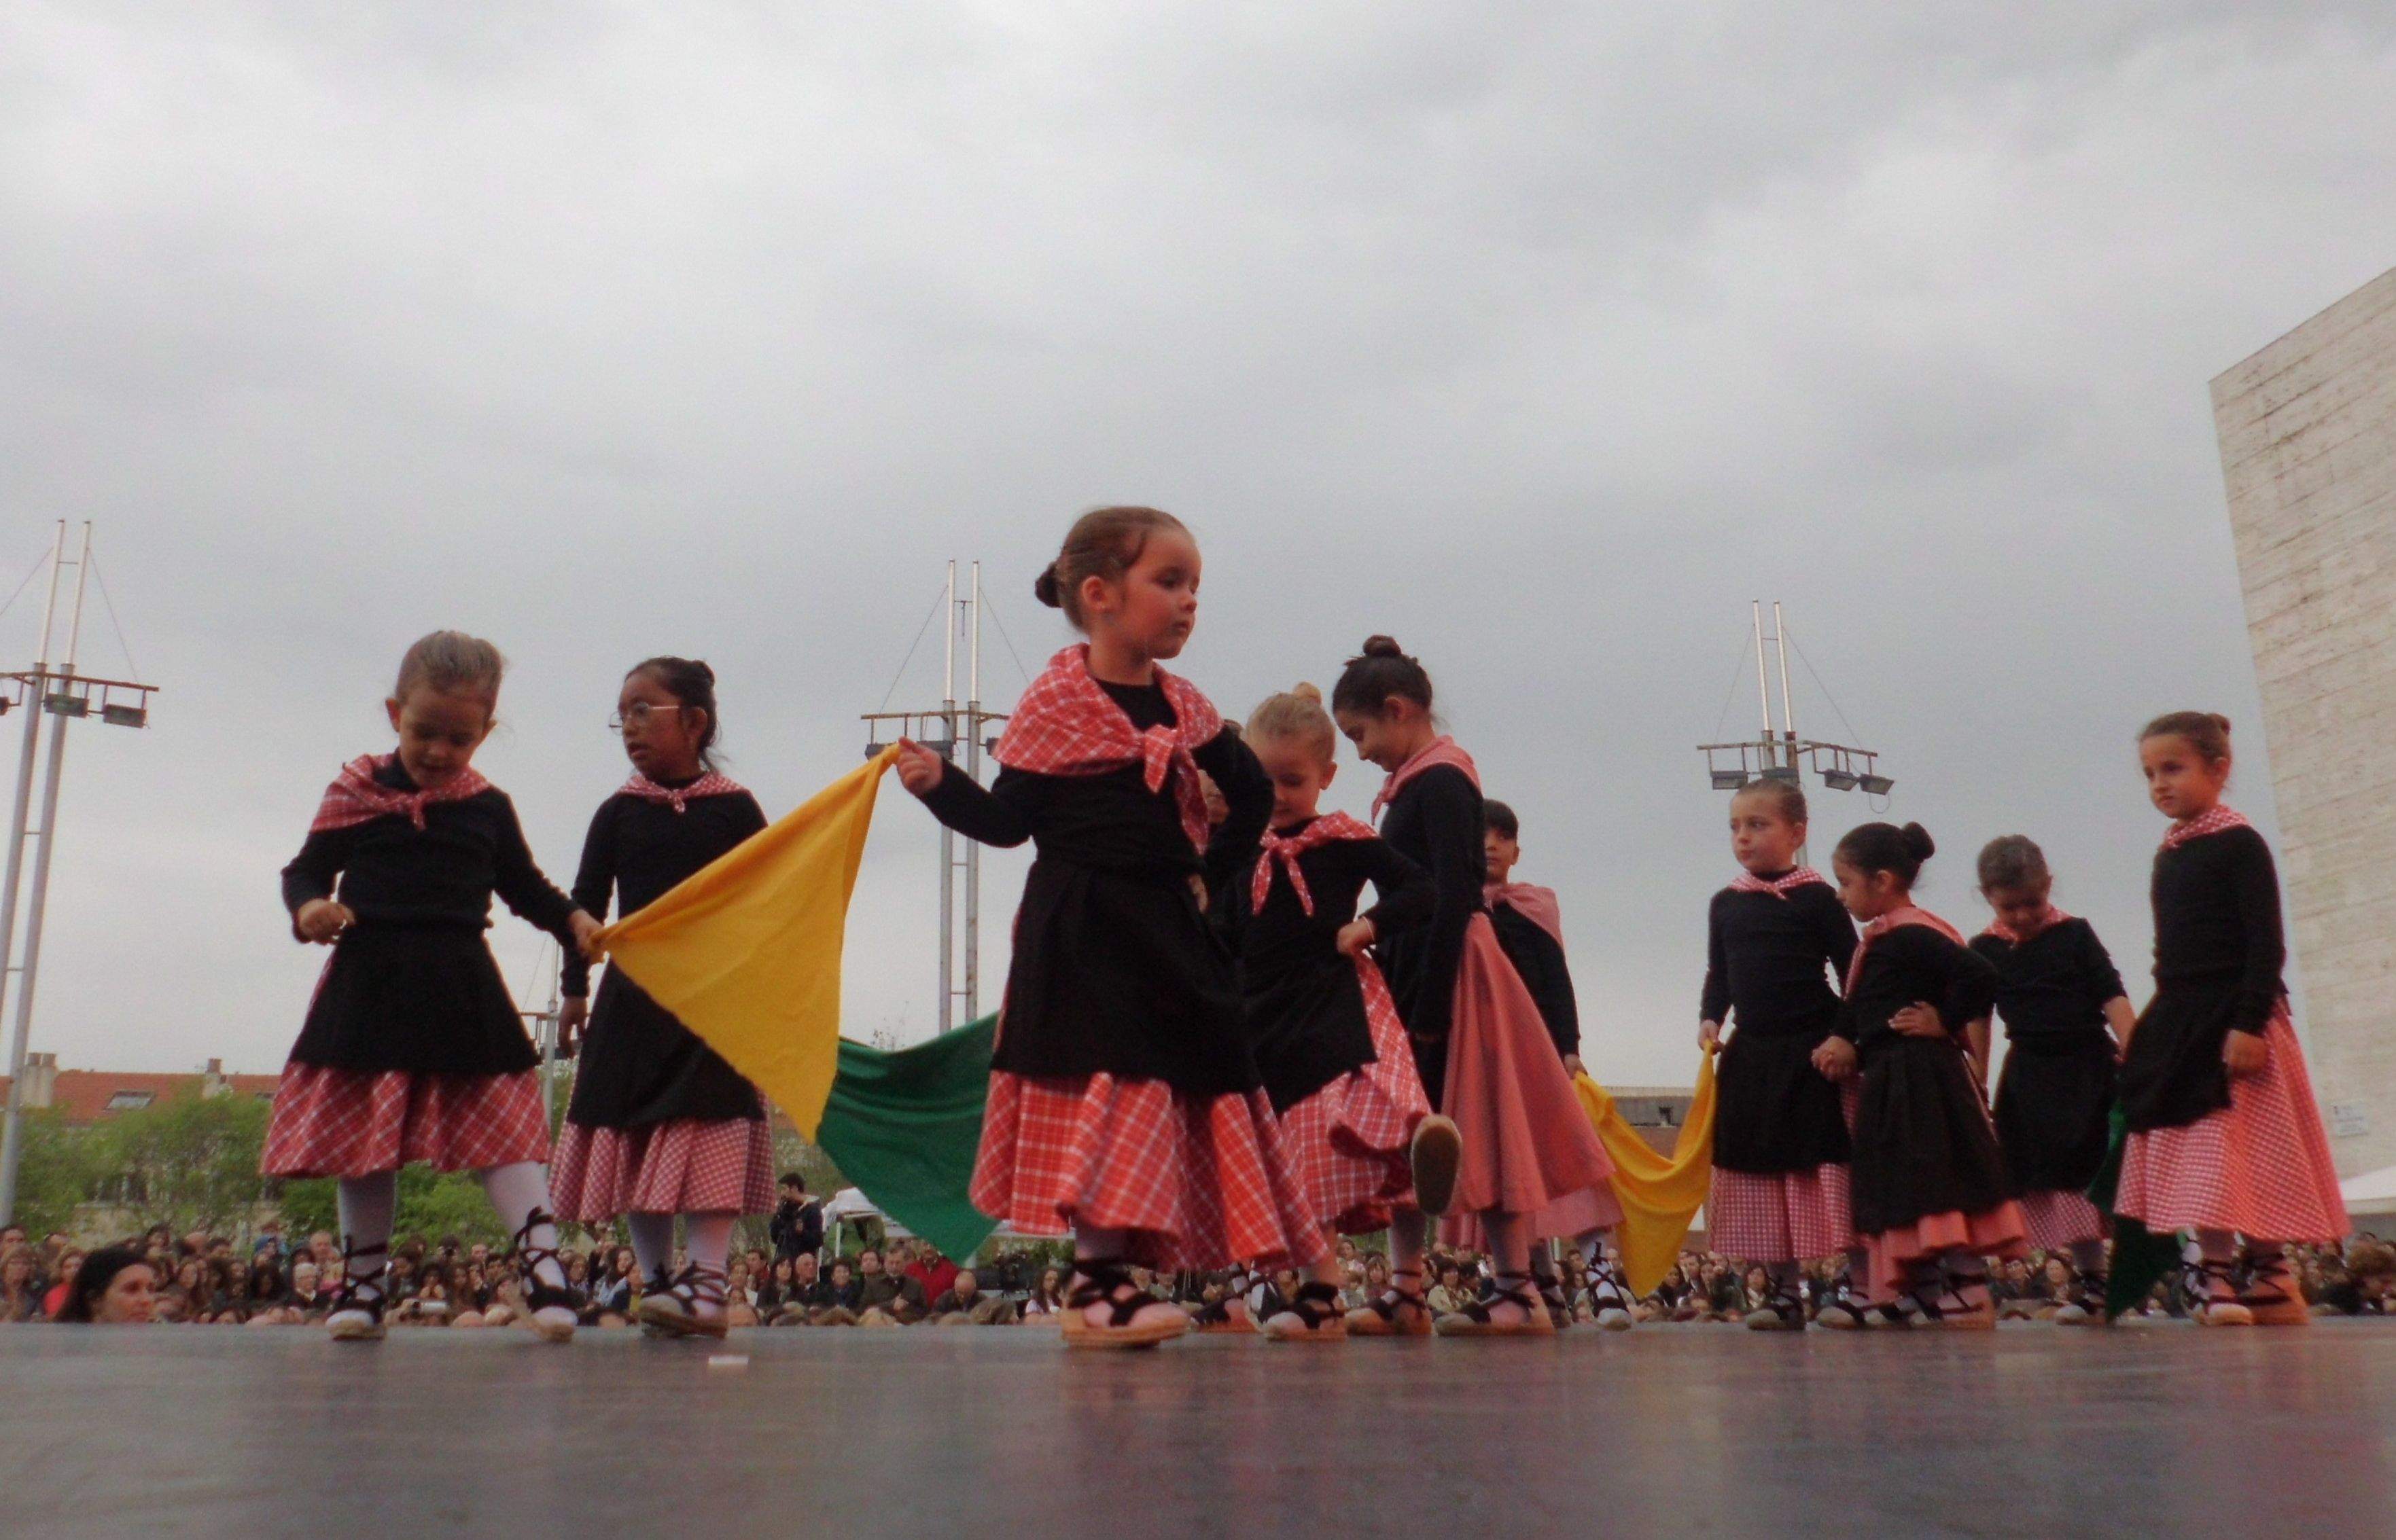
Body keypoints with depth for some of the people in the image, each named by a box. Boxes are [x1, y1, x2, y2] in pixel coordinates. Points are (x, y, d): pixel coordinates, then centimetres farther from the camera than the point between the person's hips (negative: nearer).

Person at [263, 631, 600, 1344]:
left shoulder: (488, 807, 6)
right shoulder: (355, 795, 3)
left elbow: (524, 884, 15)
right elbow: (307, 868, 7)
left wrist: (573, 920, -2)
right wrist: (308, 908, -14)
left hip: (462, 990, 0)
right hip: (370, 984, 0)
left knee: (503, 1129, -6)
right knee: (364, 1140, 8)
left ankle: (544, 1268, -10)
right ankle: (362, 1284, 21)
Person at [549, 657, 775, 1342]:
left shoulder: (735, 810, 2)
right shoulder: (619, 814, 8)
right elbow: (586, 901, 9)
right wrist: (576, 986, 5)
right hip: (635, 995, 3)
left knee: (711, 1127, -10)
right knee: (633, 1136, 3)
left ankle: (706, 1284, -10)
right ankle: (657, 1279, 12)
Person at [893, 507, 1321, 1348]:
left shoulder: (1180, 704, 9)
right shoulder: (1056, 701, -7)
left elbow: (1252, 793, 20)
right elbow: (1007, 818, -6)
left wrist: (1209, 873, 15)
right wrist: (940, 785, -21)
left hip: (1165, 928, 7)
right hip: (1082, 933, -6)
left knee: (1178, 1084, 6)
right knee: (1107, 1090, -9)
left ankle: (1110, 1276, 17)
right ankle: (1098, 1284, -3)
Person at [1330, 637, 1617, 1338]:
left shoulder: (1439, 783, -12)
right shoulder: (1417, 783, 17)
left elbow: (1453, 898, -19)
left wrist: (1428, 1008, -21)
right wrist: (1399, 990, 14)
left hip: (1448, 972, -10)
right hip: (1417, 972, 10)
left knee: (1476, 1128, -6)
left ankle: (1517, 1291, 0)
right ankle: (1406, 1291, 15)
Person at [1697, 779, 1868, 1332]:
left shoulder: (1816, 899, -5)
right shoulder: (1725, 904, 9)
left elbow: (1853, 972, -4)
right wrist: (1711, 1017, 0)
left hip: (1814, 1055, -5)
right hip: (1751, 1054, 5)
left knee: (1830, 1170, -4)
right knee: (1759, 1170, 7)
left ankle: (1860, 1286, 5)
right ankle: (1783, 1290, 16)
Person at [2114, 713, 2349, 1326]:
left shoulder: (2239, 845, -8)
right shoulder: (2168, 856, 13)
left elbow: (2266, 943, -13)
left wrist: (2250, 1022, -21)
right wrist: (2151, 1031, 17)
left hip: (2234, 1019, -7)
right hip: (2177, 1022, 7)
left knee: (2249, 1155, -3)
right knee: (2194, 1160, 4)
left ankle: (2271, 1276, 7)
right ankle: (2219, 1278, 8)